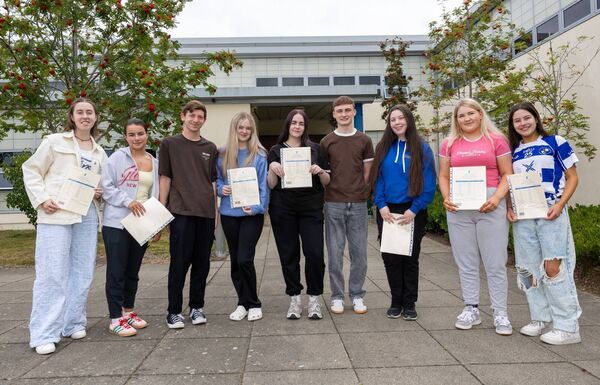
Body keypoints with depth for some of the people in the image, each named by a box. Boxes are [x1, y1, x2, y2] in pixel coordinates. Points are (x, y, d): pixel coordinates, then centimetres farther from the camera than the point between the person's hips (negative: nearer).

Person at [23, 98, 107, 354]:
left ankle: (73, 323, 20)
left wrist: (101, 193, 3)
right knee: (52, 273, -6)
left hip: (86, 216, 5)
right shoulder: (54, 141, 4)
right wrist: (42, 199, -10)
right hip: (55, 214, -5)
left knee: (82, 272, 7)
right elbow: (31, 171, 3)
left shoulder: (99, 153, 16)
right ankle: (44, 334, 1)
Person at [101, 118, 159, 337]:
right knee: (116, 272, -2)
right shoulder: (117, 157, -4)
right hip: (117, 224, -5)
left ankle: (128, 311, 28)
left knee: (133, 271, 14)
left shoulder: (154, 163, 11)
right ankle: (115, 319, 6)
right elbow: (106, 187, -8)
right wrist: (128, 201, -18)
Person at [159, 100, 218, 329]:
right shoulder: (170, 144, 6)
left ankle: (197, 307, 21)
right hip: (181, 212, -3)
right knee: (179, 262, -1)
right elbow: (165, 178, 4)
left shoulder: (210, 148, 14)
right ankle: (174, 311, 11)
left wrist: (216, 212, 10)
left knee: (202, 263, 8)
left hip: (206, 212, 3)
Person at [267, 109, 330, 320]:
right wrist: (272, 167, -12)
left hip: (311, 208, 0)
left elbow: (327, 182, 9)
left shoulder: (315, 149, 8)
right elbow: (271, 185, 5)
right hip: (283, 210, 0)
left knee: (315, 254, -6)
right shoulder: (276, 150, 8)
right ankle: (295, 299, 18)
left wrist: (320, 171, -11)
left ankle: (314, 299, 10)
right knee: (289, 255, 5)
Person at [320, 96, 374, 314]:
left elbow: (368, 172, 8)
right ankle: (337, 296, 16)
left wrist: (358, 191, 0)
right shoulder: (326, 142, 5)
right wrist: (333, 191, -2)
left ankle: (357, 295, 20)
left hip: (358, 203, 1)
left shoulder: (364, 141, 7)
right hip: (333, 204, 0)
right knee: (335, 252, 4)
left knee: (359, 252, 5)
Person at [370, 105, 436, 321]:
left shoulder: (421, 148, -3)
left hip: (413, 212, -2)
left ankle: (409, 303, 21)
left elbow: (428, 183, -7)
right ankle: (396, 302, 22)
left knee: (410, 258, 8)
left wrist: (414, 210, -14)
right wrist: (381, 205, -7)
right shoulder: (383, 148, 7)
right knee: (390, 257, 7)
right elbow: (377, 179, 5)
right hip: (387, 211, 3)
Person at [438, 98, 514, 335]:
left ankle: (500, 313, 13)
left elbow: (507, 175, 3)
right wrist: (446, 198, -5)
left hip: (490, 206, -2)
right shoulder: (449, 144, 11)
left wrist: (497, 198, -13)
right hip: (458, 208, 2)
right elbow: (444, 176, 12)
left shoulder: (496, 140, 5)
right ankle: (471, 309, 21)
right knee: (466, 263, 9)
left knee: (495, 263, 1)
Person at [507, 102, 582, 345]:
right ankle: (540, 319, 20)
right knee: (528, 269, 7)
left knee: (554, 268, -7)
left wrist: (559, 205, -14)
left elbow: (572, 177, 1)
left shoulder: (555, 143, 2)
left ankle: (568, 327, 3)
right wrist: (509, 208, -1)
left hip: (550, 214, -4)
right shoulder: (513, 152, 13)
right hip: (522, 217, 5)